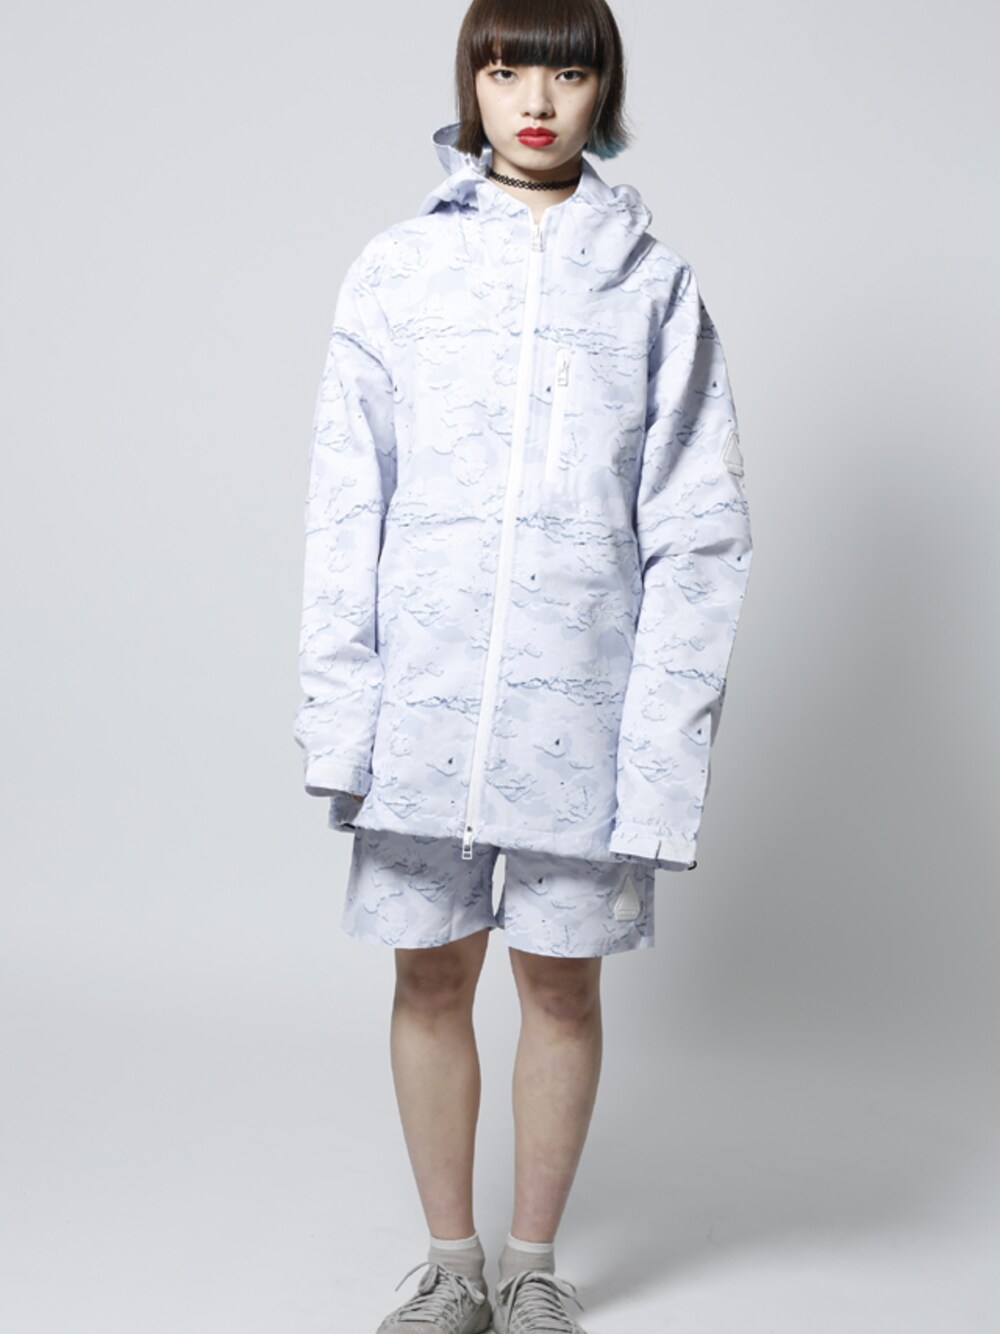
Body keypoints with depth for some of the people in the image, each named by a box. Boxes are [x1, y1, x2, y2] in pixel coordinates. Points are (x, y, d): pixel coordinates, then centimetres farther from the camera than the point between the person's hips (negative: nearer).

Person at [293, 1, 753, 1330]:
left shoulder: (656, 284, 2)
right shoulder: (398, 268, 3)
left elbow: (698, 530, 0)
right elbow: (346, 502, 3)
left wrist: (665, 728, -7)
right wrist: (339, 709, -3)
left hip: (580, 702, 0)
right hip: (425, 693, 1)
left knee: (563, 978, 9)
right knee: (430, 973, 9)